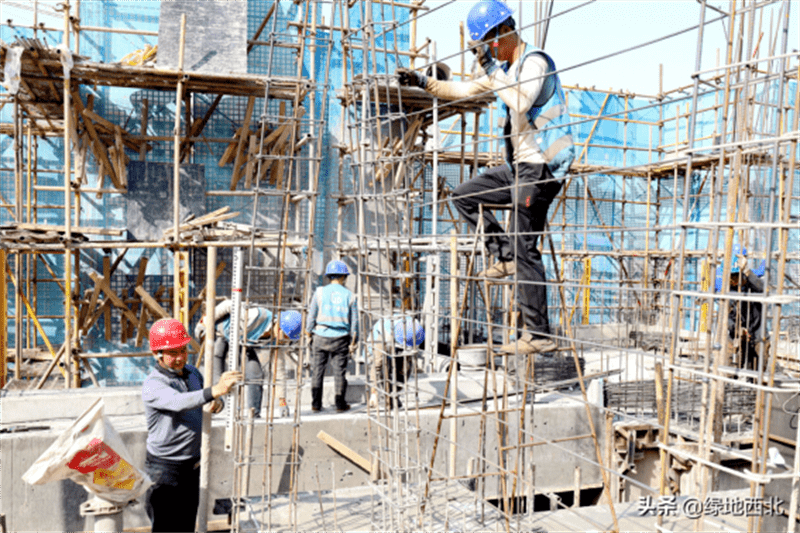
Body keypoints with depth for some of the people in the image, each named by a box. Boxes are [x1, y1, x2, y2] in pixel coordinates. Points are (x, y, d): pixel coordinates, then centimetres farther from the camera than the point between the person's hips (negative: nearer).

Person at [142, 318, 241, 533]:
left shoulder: (192, 372, 4)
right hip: (165, 469, -7)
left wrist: (217, 402, -5)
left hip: (192, 466, 7)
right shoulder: (152, 385, -19)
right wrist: (214, 391, -54)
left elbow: (203, 398, 20)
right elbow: (178, 402, -39)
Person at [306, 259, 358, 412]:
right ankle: (340, 404, 12)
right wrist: (353, 342, 11)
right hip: (340, 338, 0)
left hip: (321, 336, 0)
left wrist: (310, 333, 13)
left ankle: (316, 404, 10)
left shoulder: (320, 292, -1)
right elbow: (354, 321, 4)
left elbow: (312, 315, 1)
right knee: (339, 371, 6)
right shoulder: (349, 295, 2)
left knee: (318, 370, 8)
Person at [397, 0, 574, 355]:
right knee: (464, 195, 12)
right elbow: (464, 90, 25)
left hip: (541, 167, -10)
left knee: (525, 247, -10)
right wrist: (423, 82, 18)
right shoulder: (504, 68, 16)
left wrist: (492, 69, -24)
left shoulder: (535, 62, -12)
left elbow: (521, 102, -30)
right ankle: (506, 258, 9)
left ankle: (538, 335, -5)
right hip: (520, 165, 10)